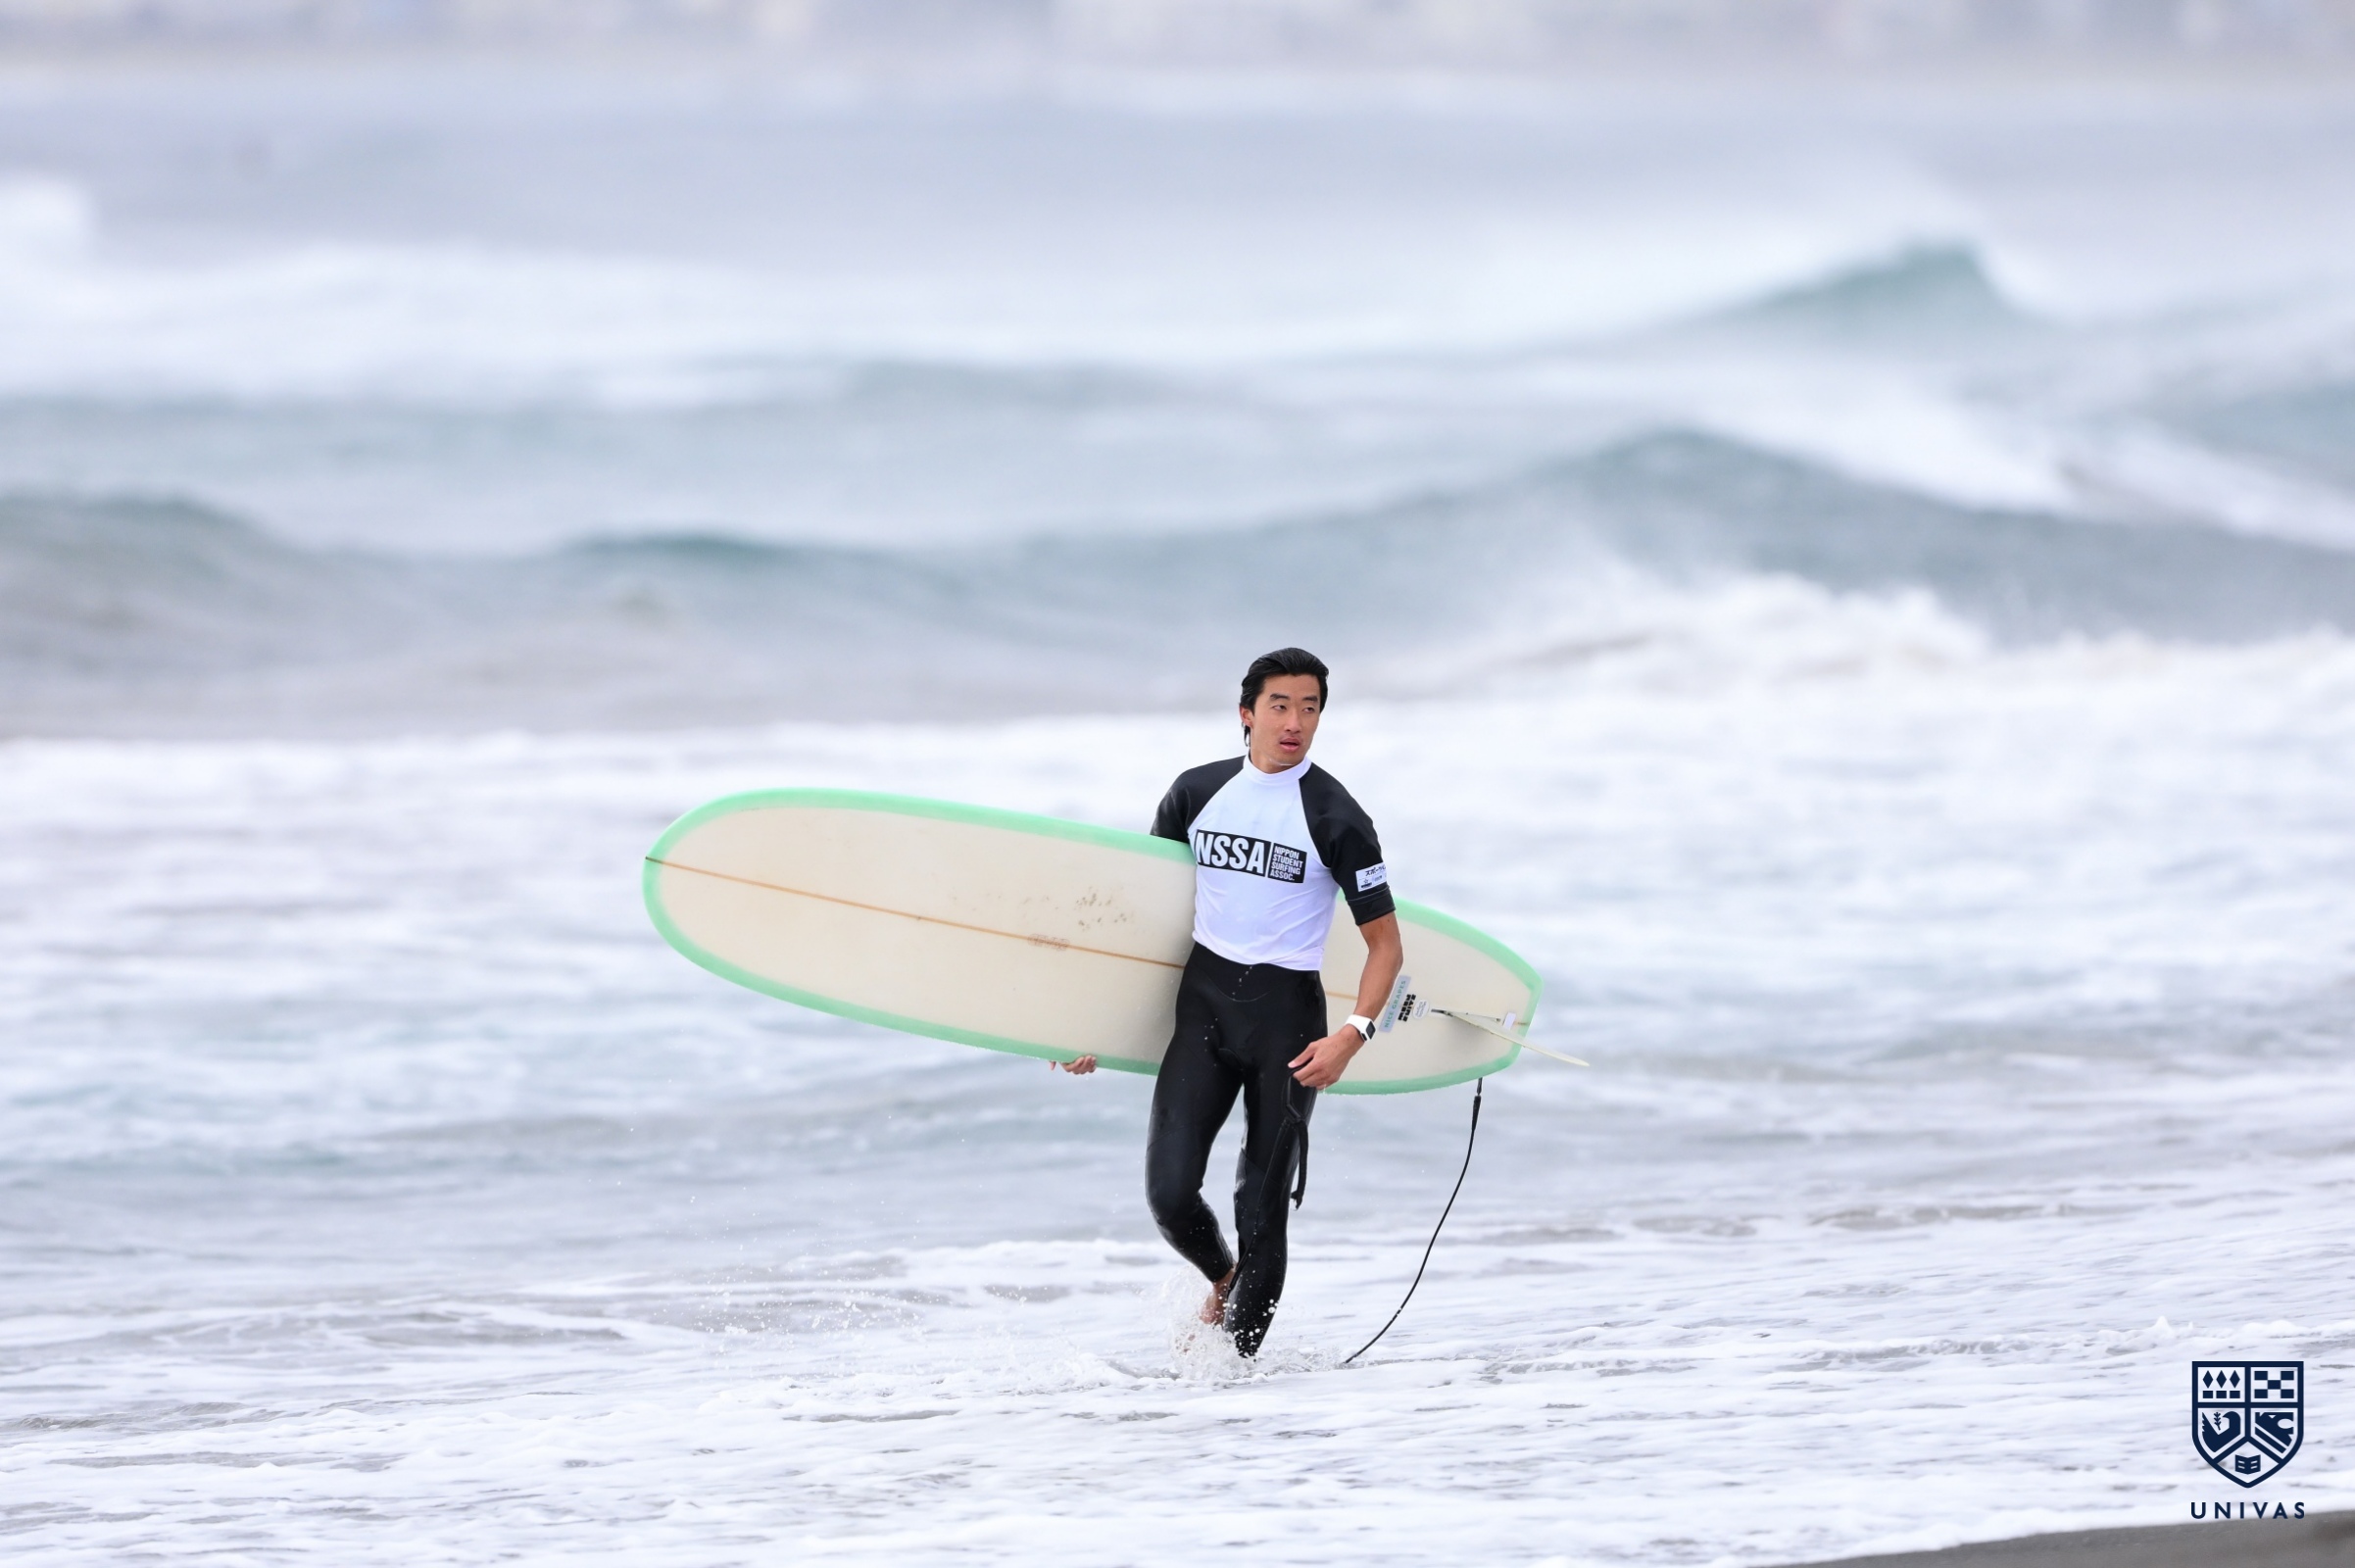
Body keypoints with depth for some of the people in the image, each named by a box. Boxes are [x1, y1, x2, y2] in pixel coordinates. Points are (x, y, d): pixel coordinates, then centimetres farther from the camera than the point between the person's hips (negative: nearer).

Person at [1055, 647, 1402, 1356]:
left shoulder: (1336, 818, -5)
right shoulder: (1198, 792, 6)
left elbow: (1385, 944, -2)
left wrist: (1352, 1036, -17)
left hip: (1287, 1013, -3)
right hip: (1204, 1003, 3)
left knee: (1262, 1210, -2)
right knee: (1169, 1192, -8)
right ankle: (1223, 1279, 23)